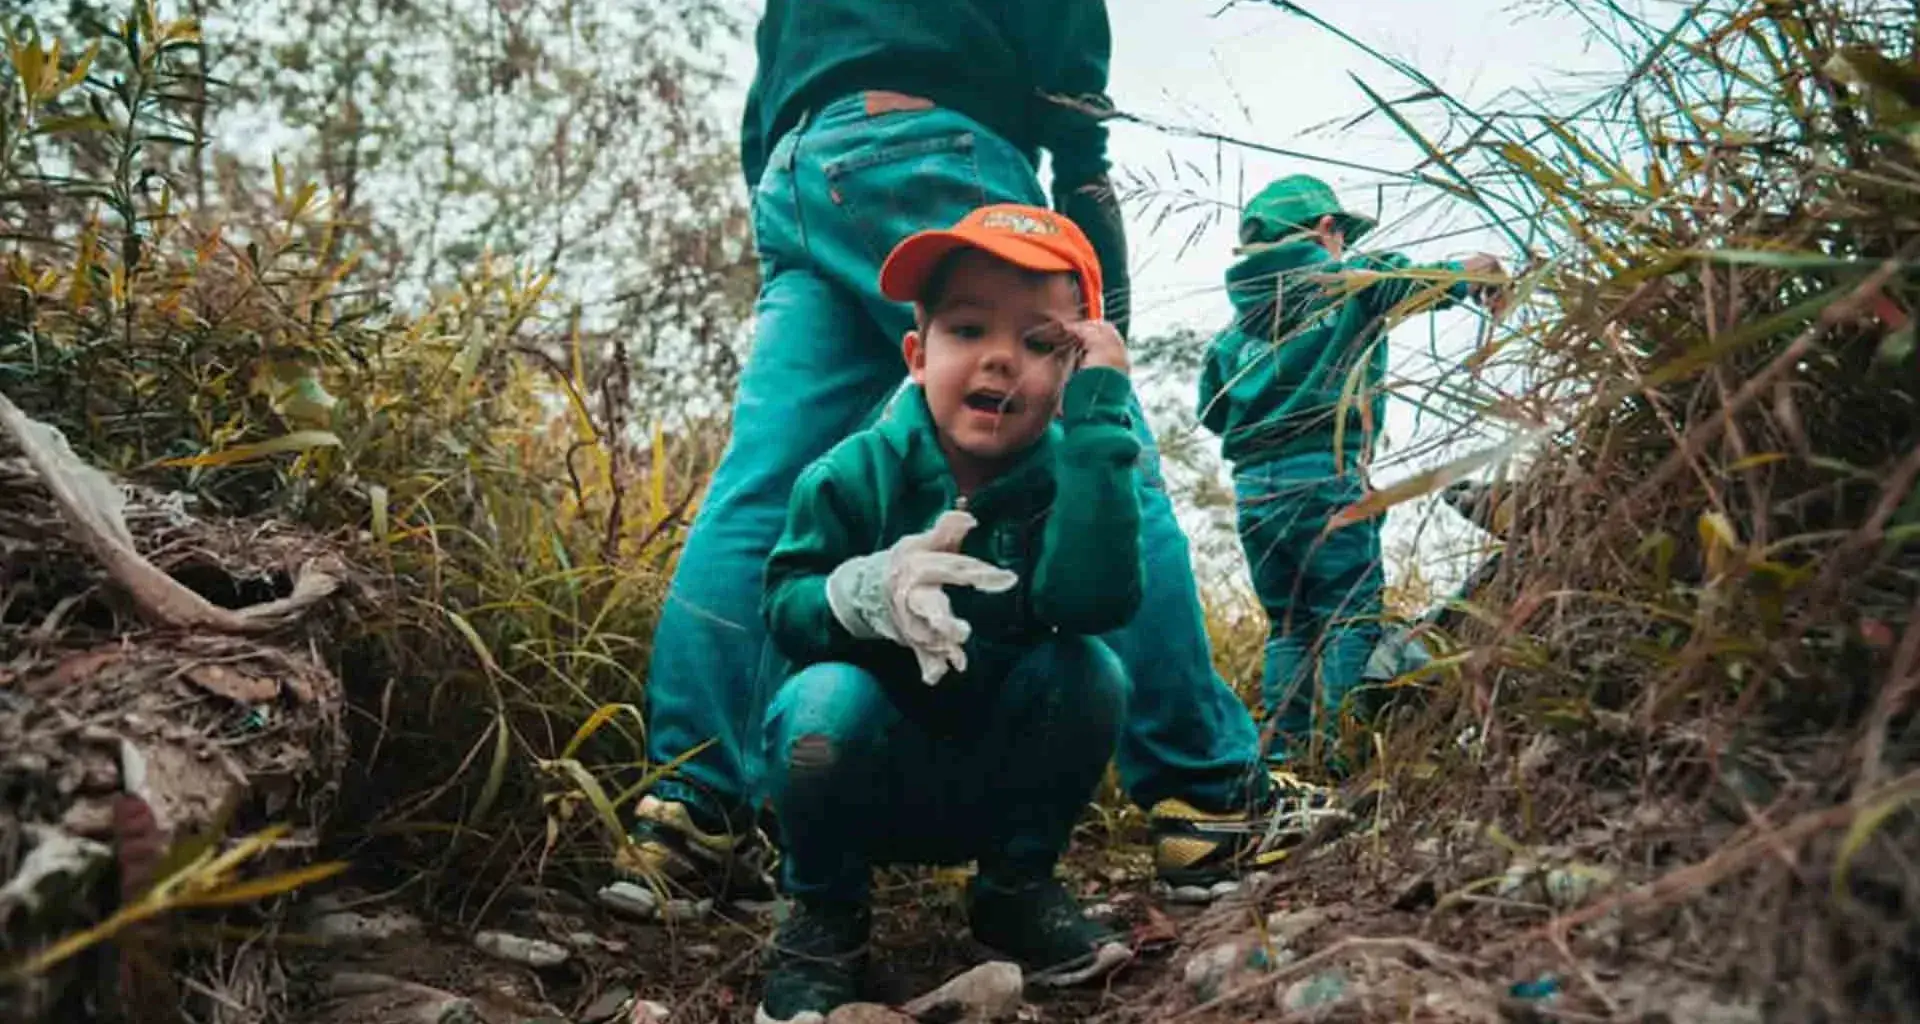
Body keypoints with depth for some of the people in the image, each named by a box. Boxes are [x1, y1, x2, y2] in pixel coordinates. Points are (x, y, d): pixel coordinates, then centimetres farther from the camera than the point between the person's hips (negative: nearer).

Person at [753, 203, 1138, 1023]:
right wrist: (866, 591, -36)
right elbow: (783, 607, -13)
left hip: (997, 785, 2)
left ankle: (1017, 887, 1)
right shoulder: (855, 473, -13)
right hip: (869, 783, -1)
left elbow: (1093, 600, -31)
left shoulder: (1066, 475, -12)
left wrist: (1098, 416, -32)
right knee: (827, 700, -33)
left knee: (1088, 669, -23)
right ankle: (823, 912, -4)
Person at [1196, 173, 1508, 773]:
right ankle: (1341, 754, -8)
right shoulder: (1351, 282, 2)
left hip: (1252, 486, 6)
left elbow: (1211, 413, 18)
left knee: (1288, 625, 12)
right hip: (1323, 476, -6)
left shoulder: (1236, 323, 15)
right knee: (1351, 620, -2)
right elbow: (1473, 269, 7)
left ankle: (1282, 753, 9)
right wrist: (1487, 284, 28)